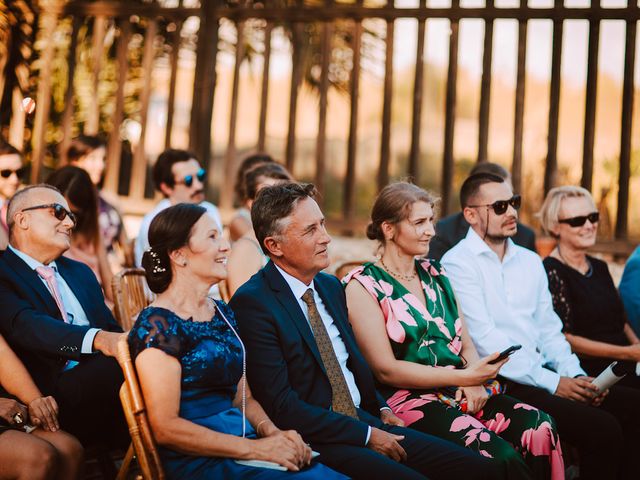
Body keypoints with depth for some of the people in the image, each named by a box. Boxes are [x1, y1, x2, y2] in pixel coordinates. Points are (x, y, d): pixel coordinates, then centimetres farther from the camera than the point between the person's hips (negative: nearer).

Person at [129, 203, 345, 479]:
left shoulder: (223, 313, 14)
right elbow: (165, 428, -15)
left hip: (244, 448, 7)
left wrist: (272, 433, -2)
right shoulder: (157, 325, -10)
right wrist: (255, 449, -16)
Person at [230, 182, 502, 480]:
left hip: (365, 420, 8)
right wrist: (366, 435, -12)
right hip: (315, 443, -8)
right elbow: (281, 405, -15)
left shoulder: (331, 286, 14)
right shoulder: (252, 303, -12)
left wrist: (381, 410, 9)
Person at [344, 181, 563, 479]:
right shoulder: (363, 285, -2)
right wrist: (464, 377, -14)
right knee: (500, 456, -30)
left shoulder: (434, 273, 18)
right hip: (410, 399, -6)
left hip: (463, 393, 6)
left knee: (541, 427, -23)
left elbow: (466, 344, 15)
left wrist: (474, 380, -8)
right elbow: (386, 369, -9)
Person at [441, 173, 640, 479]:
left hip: (540, 374, 7)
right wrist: (553, 383, -14)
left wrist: (574, 375, -3)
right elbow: (485, 339, -14)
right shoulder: (458, 264, -6)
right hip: (501, 385, -7)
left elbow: (548, 330, 16)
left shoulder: (530, 261, 18)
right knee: (603, 429, -23)